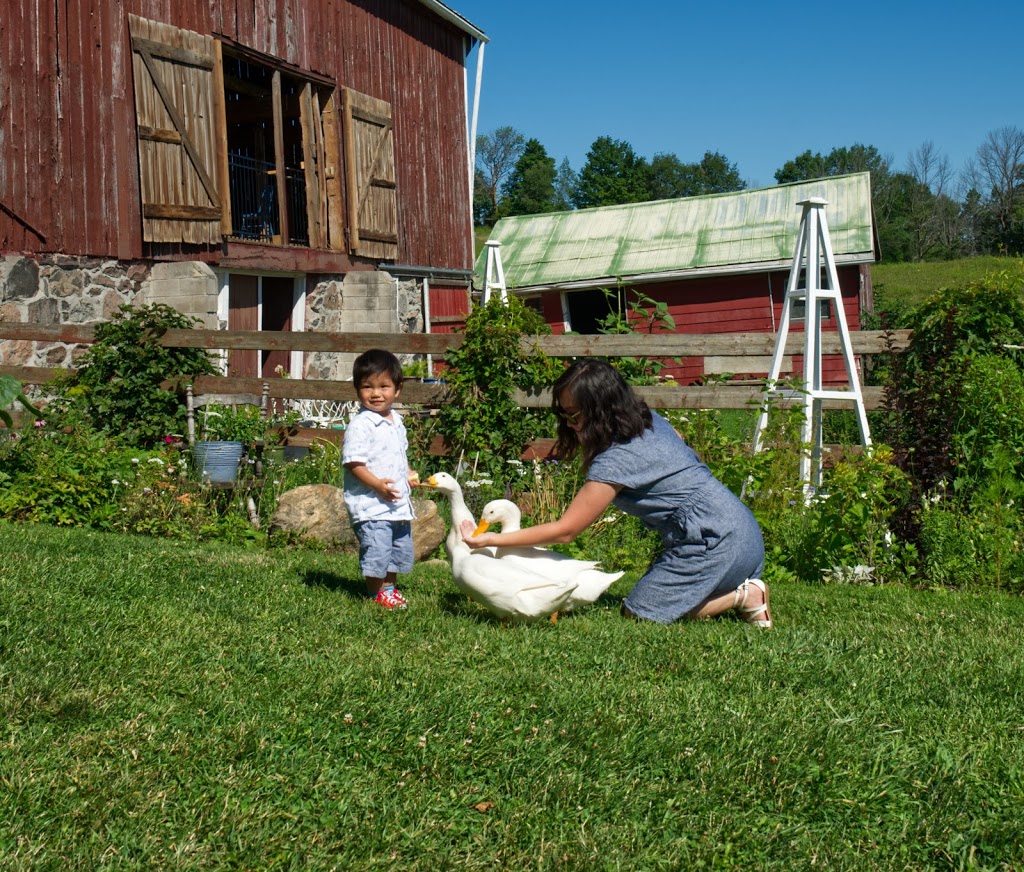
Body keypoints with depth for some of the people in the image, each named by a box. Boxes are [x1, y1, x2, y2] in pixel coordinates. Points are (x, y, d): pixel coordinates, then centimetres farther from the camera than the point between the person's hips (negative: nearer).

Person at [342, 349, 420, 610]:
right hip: (371, 505, -8)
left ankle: (390, 586, 32)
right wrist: (378, 485, -27)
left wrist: (409, 475, 11)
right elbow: (353, 463, -20)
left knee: (400, 549, 17)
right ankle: (375, 592, 12)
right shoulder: (360, 425, -16)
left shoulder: (396, 421, 11)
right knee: (376, 549, -6)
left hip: (399, 504, 8)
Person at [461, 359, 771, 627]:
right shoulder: (650, 419, 6)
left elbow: (565, 531, -16)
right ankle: (745, 589, 8)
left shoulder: (616, 461, -20)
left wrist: (490, 539, -14)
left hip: (713, 542, -9)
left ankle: (742, 596, -4)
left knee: (639, 614, -1)